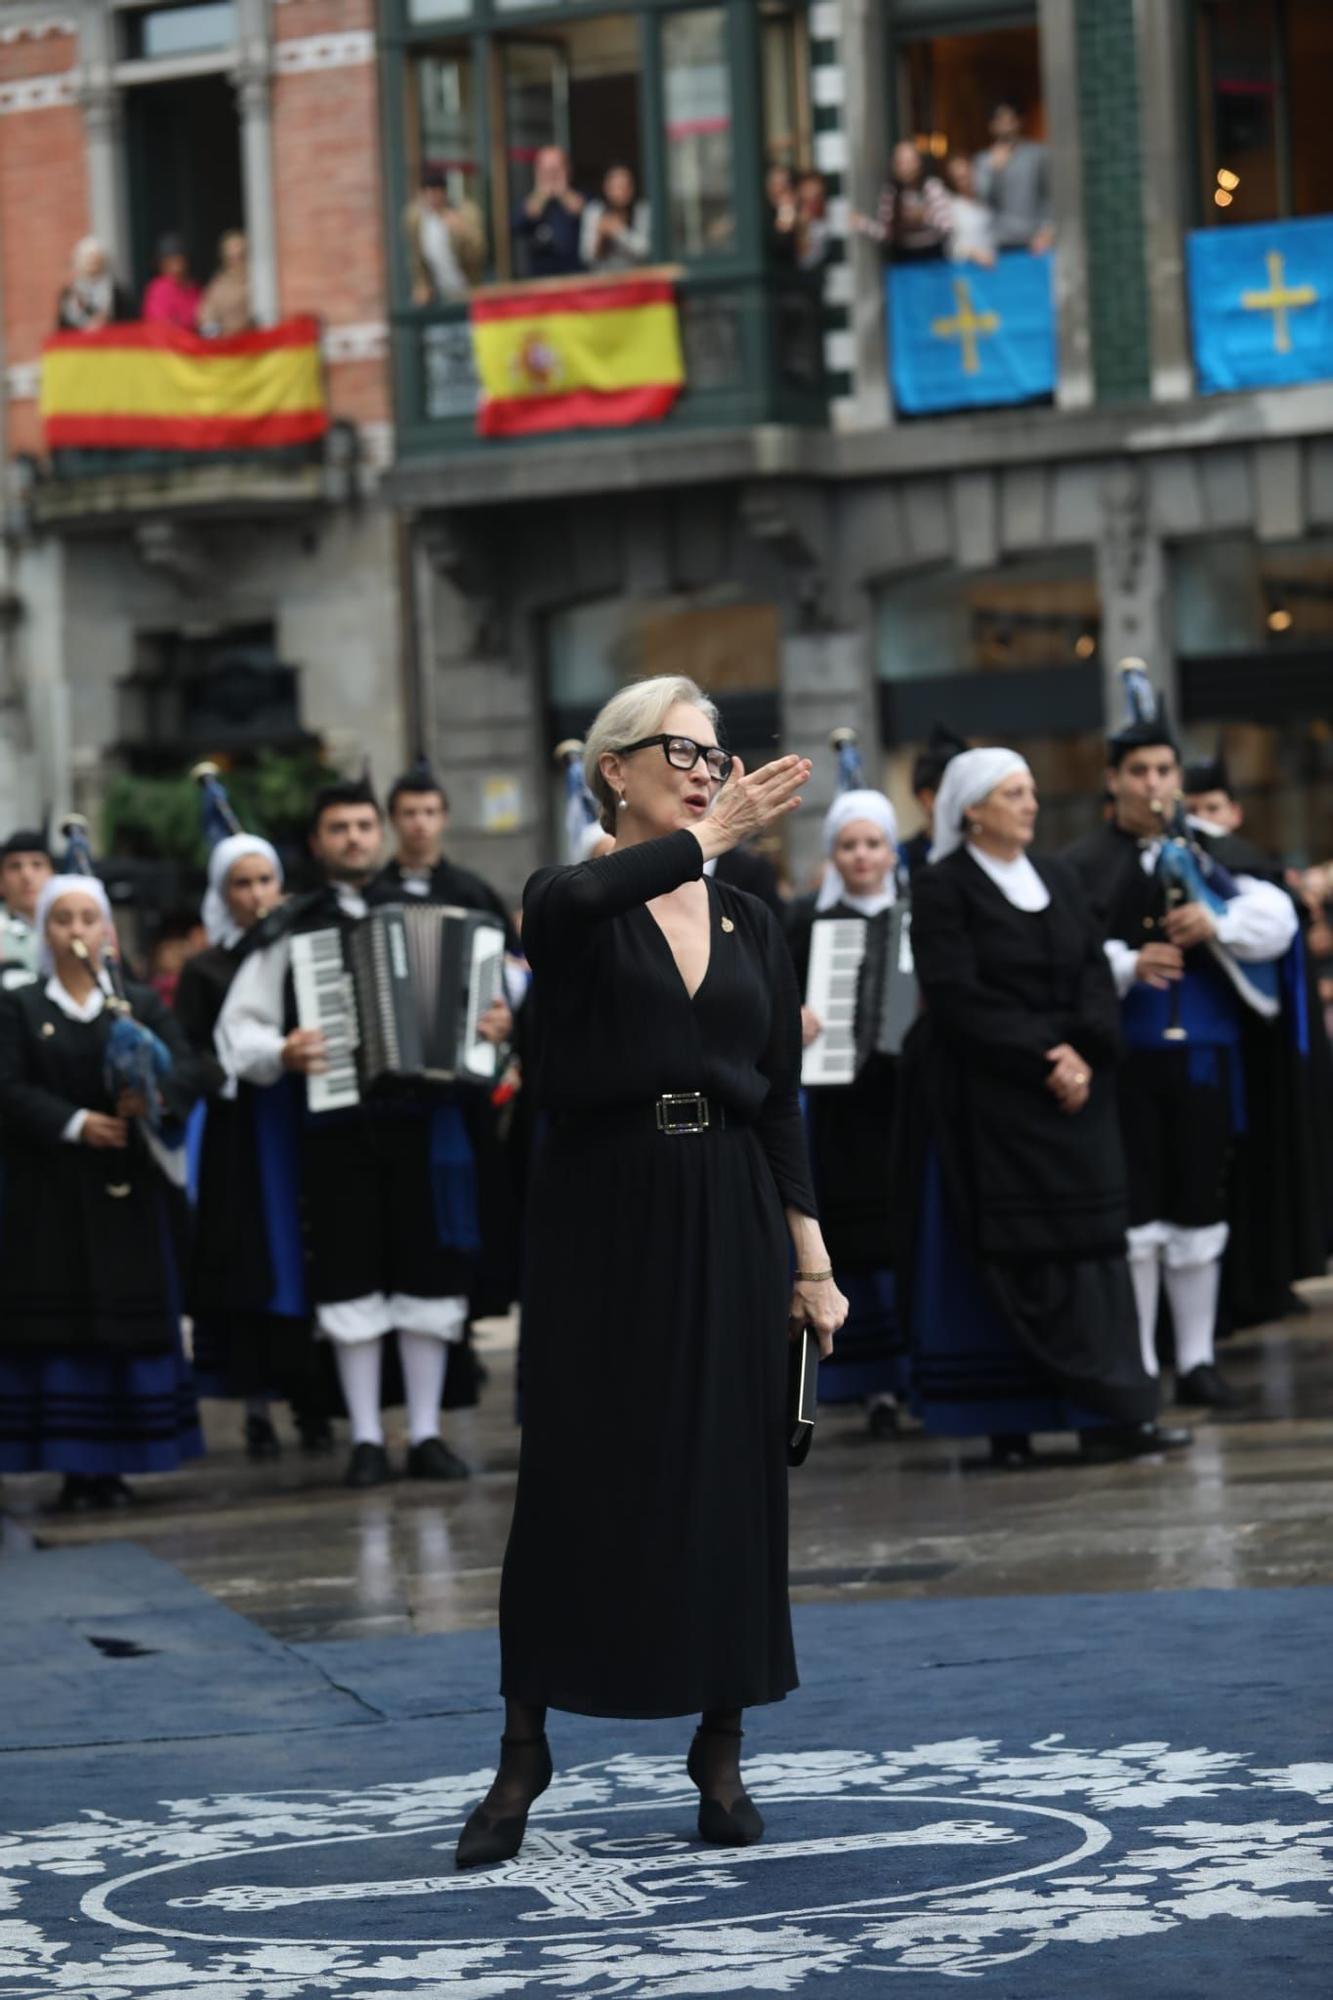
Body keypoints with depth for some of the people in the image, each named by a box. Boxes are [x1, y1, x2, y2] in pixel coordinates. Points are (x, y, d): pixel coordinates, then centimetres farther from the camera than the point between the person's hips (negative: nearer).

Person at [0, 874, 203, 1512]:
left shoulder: (142, 1005, 11)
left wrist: (153, 1097, -24)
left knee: (130, 1315, -1)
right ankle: (73, 1468, -3)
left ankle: (113, 1465, 5)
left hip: (126, 1190, 2)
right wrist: (75, 1123, -18)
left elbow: (183, 1070, -2)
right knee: (58, 1322, -5)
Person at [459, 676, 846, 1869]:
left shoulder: (750, 926, 11)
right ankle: (524, 1756, 10)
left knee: (732, 1479, 4)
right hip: (602, 1218, -3)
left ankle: (720, 1756, 14)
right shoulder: (571, 906, -1)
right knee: (577, 1477, -2)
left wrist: (811, 1257, 3)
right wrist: (707, 835, -23)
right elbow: (579, 901, -29)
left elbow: (782, 1101, 10)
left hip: (731, 1221, 4)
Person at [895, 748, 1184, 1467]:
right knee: (1022, 1258, -8)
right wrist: (1042, 1057, -16)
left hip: (1074, 1088, 6)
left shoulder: (1058, 881, 14)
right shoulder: (942, 889, -4)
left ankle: (1111, 1416, -2)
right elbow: (958, 1001, -12)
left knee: (1089, 1243, 0)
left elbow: (1095, 977, 8)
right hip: (988, 1100, -6)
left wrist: (1081, 1052, -10)